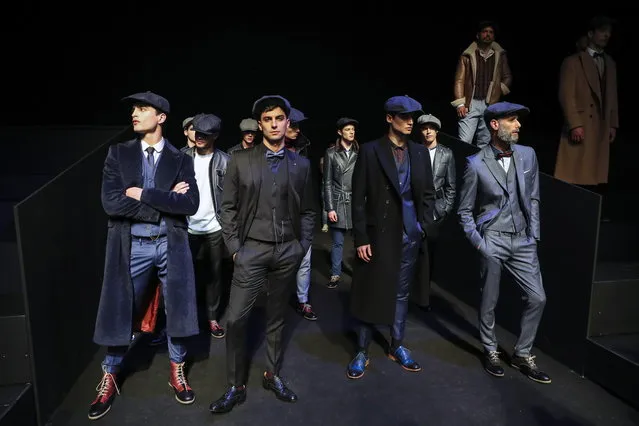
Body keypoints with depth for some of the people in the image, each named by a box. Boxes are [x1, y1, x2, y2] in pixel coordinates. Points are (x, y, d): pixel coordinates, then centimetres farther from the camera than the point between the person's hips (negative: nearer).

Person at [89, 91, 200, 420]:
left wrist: (143, 194, -15)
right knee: (120, 312, 10)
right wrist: (165, 202, -14)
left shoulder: (180, 160, 2)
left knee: (177, 309, 10)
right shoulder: (118, 154, 2)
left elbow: (190, 204, -12)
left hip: (170, 245, 0)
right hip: (131, 247, 0)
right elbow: (111, 203, -11)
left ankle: (177, 371, 32)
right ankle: (109, 377, 33)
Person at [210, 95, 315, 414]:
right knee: (236, 319, -3)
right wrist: (233, 246, -4)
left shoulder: (301, 165, 5)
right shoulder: (240, 161, 0)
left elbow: (307, 211, 9)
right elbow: (228, 207, 1)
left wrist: (303, 246, 2)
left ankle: (272, 375, 30)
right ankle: (236, 386, 14)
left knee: (277, 317, 13)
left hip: (287, 251, 2)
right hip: (252, 250, -1)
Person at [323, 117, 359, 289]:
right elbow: (327, 183, 1)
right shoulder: (331, 153, 2)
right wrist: (330, 208, -4)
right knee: (337, 242, 7)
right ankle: (335, 274, 20)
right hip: (339, 203, -1)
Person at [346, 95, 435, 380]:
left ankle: (397, 347, 31)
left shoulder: (420, 152, 8)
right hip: (378, 234, -4)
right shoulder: (370, 151, -5)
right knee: (369, 294, 5)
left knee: (401, 294, 15)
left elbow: (428, 194, 12)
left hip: (410, 235, 4)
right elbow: (359, 198, -7)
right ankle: (362, 352, 20)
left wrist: (424, 226, 2)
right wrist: (361, 237, -11)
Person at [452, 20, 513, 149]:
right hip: (470, 104, -2)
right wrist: (460, 103, -7)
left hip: (490, 104, 3)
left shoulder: (500, 55, 13)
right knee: (464, 142, -10)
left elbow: (507, 77, 19)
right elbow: (459, 80, 1)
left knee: (484, 144, 5)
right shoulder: (468, 55, 5)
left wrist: (499, 90, 1)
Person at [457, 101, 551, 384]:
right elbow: (464, 211, -2)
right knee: (489, 301, 7)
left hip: (522, 240, 4)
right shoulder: (476, 164, -8)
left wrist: (534, 234, 6)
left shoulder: (528, 155, 4)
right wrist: (478, 243, -8)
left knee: (537, 298, 4)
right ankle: (490, 351, 30)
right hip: (492, 240, -4)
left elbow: (533, 199, 12)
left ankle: (522, 354, 23)